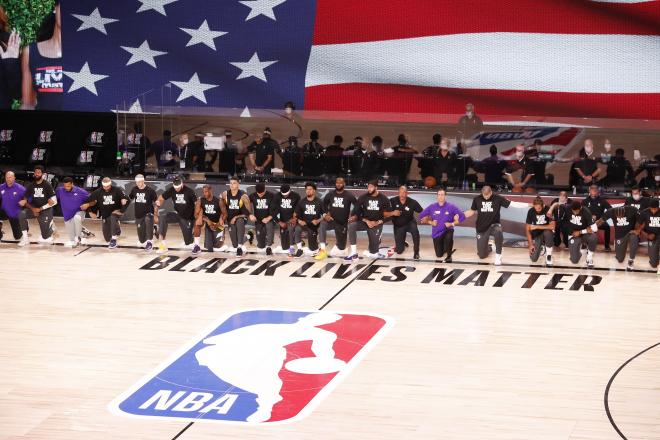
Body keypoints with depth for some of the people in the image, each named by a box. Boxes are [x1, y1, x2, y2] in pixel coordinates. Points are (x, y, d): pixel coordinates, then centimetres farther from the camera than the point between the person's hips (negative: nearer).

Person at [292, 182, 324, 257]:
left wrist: (318, 220, -19)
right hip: (304, 224, 1)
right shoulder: (302, 202, 2)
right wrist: (298, 220, -16)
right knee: (297, 228, -34)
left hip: (314, 225, -1)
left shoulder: (319, 202, -2)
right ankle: (299, 249, -23)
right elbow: (295, 214, 3)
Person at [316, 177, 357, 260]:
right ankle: (323, 250, -33)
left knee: (341, 247, 5)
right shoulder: (330, 194, -1)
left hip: (343, 223, 0)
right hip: (332, 220, 0)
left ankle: (338, 247, 46)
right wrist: (325, 214, -1)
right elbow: (324, 204, 14)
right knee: (322, 226, -36)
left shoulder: (349, 195, -8)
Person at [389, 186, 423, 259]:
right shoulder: (392, 201, -16)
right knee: (399, 251, 1)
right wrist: (392, 213, -34)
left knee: (415, 230, -38)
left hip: (409, 223, -1)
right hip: (398, 226, 1)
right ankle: (402, 244, 40)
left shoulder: (412, 202, -17)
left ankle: (416, 252, -19)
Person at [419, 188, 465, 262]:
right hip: (436, 233, 3)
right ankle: (444, 248, 45)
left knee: (449, 238, -40)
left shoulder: (451, 207, -12)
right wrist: (430, 222, -8)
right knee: (439, 255, 8)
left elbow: (462, 216, -9)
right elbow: (421, 216, 3)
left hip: (447, 230, -3)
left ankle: (449, 255, -15)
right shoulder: (432, 207, -7)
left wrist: (452, 223, -15)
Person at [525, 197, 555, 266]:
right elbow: (527, 229, -9)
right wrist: (530, 244, -15)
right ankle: (539, 248, 22)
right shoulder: (531, 211, -13)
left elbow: (552, 226, -29)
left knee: (548, 232, -40)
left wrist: (537, 227, -27)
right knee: (533, 258, -15)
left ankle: (549, 256, -18)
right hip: (536, 235, 1)